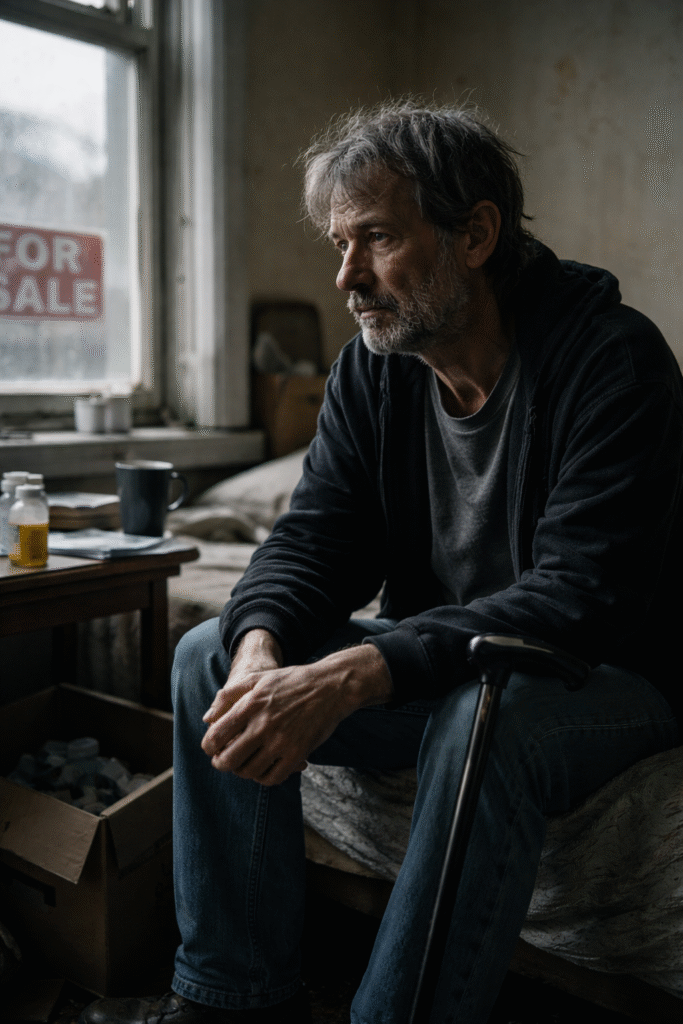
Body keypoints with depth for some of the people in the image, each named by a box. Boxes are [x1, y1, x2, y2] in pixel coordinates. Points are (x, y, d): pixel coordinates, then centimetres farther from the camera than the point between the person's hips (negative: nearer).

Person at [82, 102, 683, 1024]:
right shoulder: (372, 368, 0)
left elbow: (581, 596, -30)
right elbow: (316, 536, -2)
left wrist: (349, 677, -40)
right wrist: (262, 646, -26)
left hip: (608, 680, -6)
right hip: (432, 670, 6)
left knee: (483, 713, -38)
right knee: (210, 655, -8)